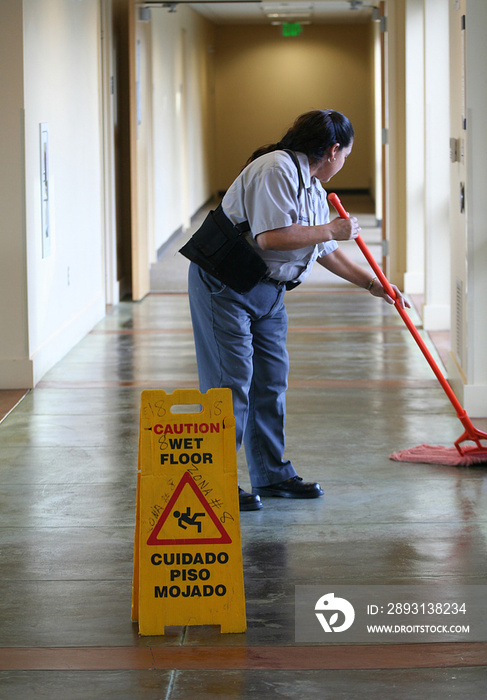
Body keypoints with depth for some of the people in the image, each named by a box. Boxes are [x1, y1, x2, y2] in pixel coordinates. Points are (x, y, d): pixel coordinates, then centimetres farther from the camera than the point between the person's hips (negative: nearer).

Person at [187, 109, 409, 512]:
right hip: (225, 285, -10)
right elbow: (270, 237, -27)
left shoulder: (314, 188, 14)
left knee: (271, 380, 11)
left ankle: (271, 474, 21)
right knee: (231, 381, -9)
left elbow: (326, 252, 23)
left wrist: (373, 284, 24)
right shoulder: (277, 170, -17)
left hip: (268, 290, 10)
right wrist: (332, 230, -18)